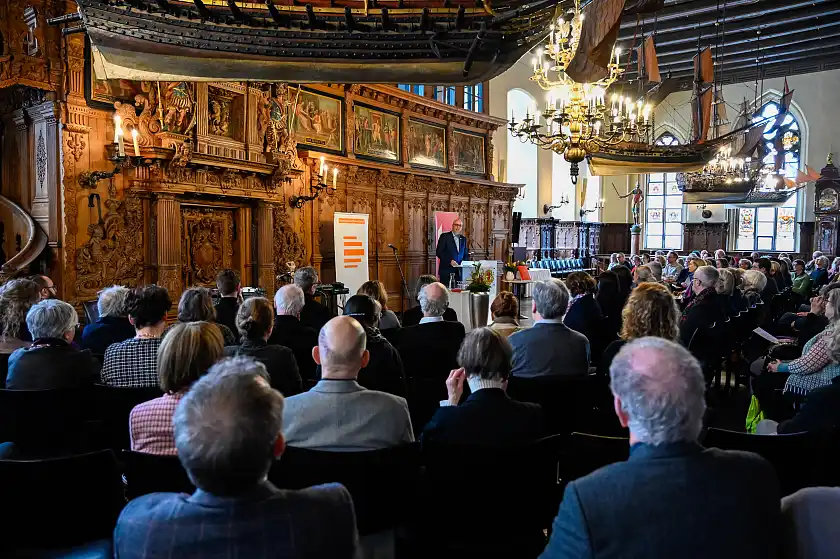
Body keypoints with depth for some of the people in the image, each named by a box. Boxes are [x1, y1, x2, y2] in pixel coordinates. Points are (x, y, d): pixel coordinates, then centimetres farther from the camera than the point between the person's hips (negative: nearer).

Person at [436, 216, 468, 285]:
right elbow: (438, 252, -6)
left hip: (459, 272, 4)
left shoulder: (463, 239, 17)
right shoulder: (444, 236, 2)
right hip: (446, 270, -4)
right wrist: (450, 261, -15)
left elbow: (466, 254, 21)